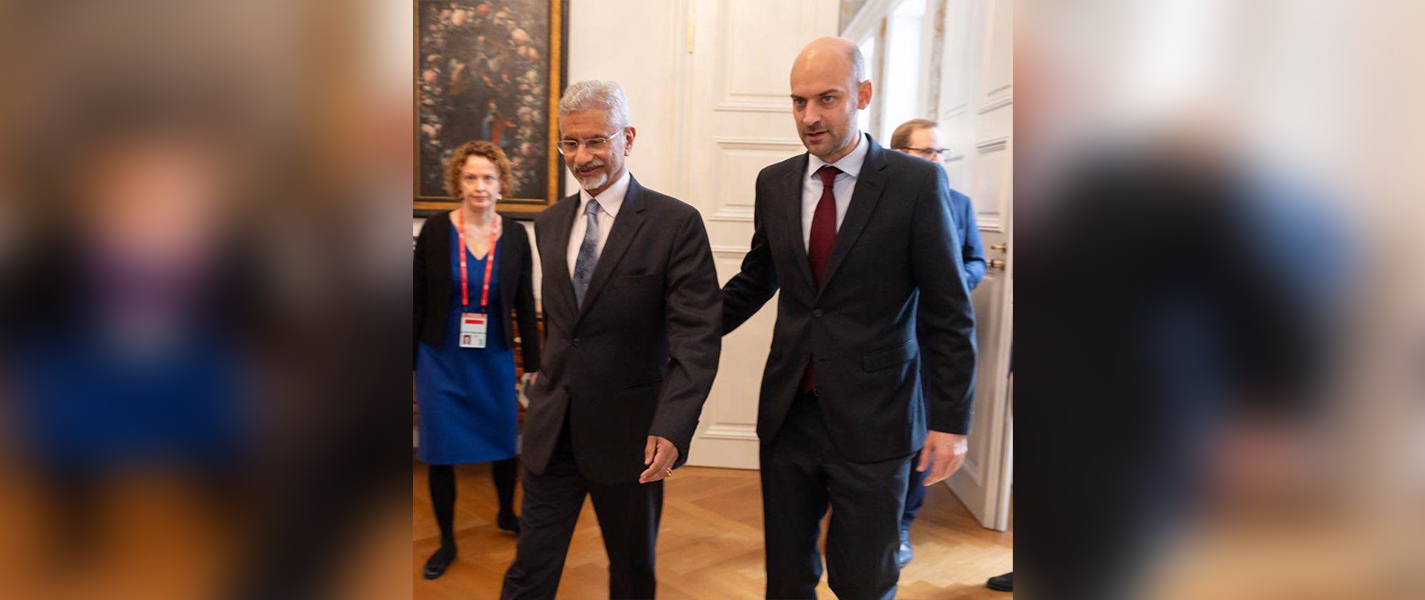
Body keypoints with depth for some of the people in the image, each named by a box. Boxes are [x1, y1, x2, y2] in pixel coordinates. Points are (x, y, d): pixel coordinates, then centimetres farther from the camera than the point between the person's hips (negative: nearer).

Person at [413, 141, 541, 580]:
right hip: (441, 359, -1)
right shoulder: (436, 230, -6)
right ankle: (447, 541, 26)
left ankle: (507, 514, 40)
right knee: (440, 453, 6)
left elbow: (525, 305, 2)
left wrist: (534, 363, 3)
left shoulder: (515, 236, -2)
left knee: (505, 442, 12)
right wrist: (411, 361, -2)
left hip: (495, 360, 1)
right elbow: (419, 300, -2)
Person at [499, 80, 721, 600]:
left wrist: (671, 428, -26)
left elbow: (697, 337, -17)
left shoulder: (676, 223, -11)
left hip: (631, 434, -4)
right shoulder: (548, 224, 7)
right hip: (551, 433, 4)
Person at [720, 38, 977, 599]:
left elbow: (948, 314, -7)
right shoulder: (774, 183, 4)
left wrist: (951, 420, -9)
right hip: (788, 413, 4)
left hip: (872, 422, -3)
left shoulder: (918, 184, -8)